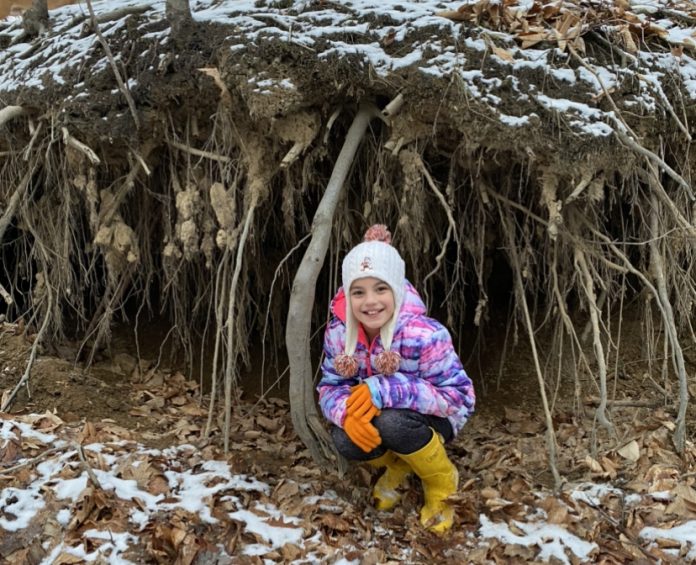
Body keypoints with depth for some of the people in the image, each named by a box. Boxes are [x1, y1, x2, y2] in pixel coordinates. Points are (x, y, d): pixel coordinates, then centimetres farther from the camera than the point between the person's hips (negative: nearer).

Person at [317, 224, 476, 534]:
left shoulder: (422, 334, -32)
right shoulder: (339, 333, -16)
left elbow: (461, 396, -29)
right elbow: (329, 388, -7)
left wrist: (386, 390, -40)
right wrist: (347, 411, -34)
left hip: (434, 419, -4)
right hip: (375, 418, 4)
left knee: (392, 421, -37)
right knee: (345, 439, -28)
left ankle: (441, 482, -3)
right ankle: (398, 465, 9)